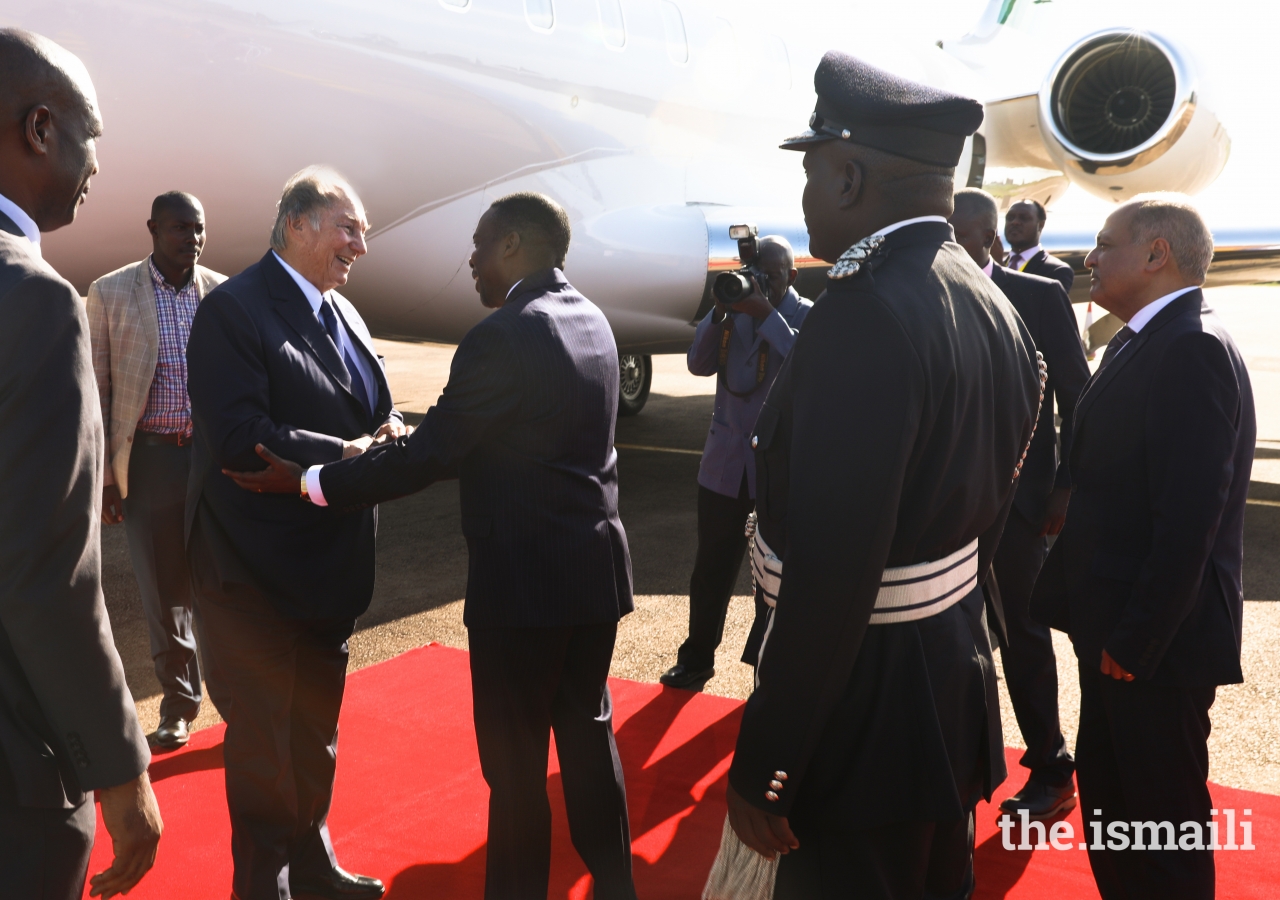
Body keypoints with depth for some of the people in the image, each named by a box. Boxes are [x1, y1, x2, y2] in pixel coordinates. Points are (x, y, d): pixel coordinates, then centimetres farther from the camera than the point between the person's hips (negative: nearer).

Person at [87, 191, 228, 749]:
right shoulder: (110, 294, -1)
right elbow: (97, 391, 0)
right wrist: (104, 478, -3)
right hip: (149, 459, 0)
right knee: (164, 595, 11)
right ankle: (179, 702, 27)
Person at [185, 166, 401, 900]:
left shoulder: (343, 313, 10)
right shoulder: (233, 310, -16)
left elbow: (377, 403, 14)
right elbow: (238, 438, -25)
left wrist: (389, 431, -9)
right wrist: (346, 454, -25)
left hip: (331, 562, 8)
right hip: (261, 569, -8)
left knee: (317, 722, 22)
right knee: (265, 734, 8)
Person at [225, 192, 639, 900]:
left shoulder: (504, 336, -19)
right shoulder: (591, 320, 8)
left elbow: (428, 456, -17)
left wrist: (308, 483, -8)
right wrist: (401, 447, 17)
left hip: (526, 582, -8)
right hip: (597, 570, 9)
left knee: (515, 761, 8)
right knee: (588, 734, 20)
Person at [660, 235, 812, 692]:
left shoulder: (808, 318, -4)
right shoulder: (735, 309, 7)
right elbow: (699, 364, -3)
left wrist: (768, 317, -24)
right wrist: (719, 311, -15)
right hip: (726, 462, 3)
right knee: (712, 568, 10)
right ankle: (696, 659, 24)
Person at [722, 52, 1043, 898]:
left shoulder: (863, 316, -26)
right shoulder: (996, 311, 4)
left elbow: (830, 576, -29)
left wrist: (759, 771, -20)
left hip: (868, 702, -9)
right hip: (958, 682, 9)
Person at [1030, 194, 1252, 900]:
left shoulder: (1192, 349, -19)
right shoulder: (1141, 344, 11)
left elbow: (1190, 516, -25)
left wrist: (1134, 640, -20)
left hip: (1155, 641, -9)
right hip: (1118, 628, 9)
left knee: (1165, 823, 8)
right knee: (1105, 795, 21)